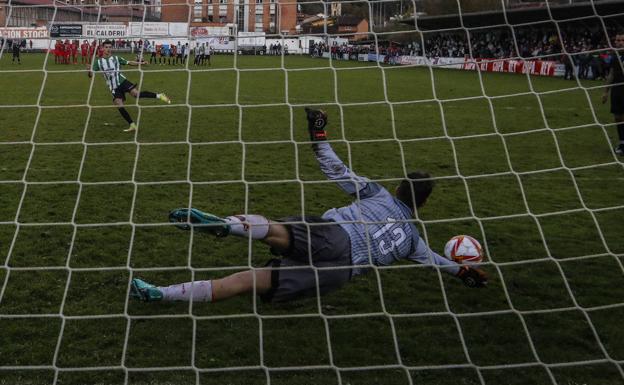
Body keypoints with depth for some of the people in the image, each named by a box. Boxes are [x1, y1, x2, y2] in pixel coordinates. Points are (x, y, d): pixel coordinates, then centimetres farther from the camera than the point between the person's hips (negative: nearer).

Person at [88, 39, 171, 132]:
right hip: (113, 87, 2)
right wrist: (89, 71, -23)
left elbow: (129, 62, 5)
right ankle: (132, 125, 3)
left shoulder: (116, 58, 7)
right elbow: (91, 74, 0)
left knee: (136, 93, -23)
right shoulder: (98, 62, 5)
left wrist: (141, 63, -8)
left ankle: (158, 96, -9)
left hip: (122, 81, -2)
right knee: (119, 106, -7)